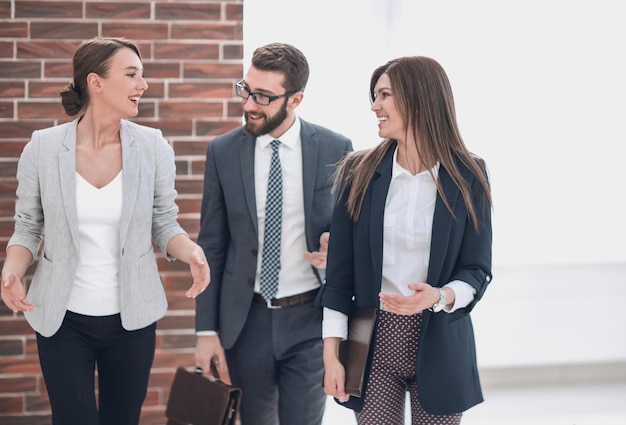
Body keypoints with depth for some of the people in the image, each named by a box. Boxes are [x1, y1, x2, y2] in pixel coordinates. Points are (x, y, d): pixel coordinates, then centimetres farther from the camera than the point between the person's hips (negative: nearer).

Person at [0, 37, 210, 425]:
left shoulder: (152, 147, -5)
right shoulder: (43, 148, -8)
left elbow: (165, 224, 3)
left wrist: (191, 251, -19)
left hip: (133, 319, 1)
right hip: (62, 319, -1)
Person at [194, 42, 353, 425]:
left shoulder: (335, 149, -4)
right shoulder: (223, 152, -1)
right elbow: (211, 246, 2)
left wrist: (335, 249, -15)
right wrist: (207, 330, -1)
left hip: (310, 320, -1)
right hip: (246, 319, 1)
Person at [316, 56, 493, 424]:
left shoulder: (468, 176, -2)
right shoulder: (359, 173, 1)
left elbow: (477, 270, -3)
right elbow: (341, 270, 0)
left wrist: (439, 297, -24)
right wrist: (332, 352, -5)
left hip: (439, 345, 0)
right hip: (374, 339, 1)